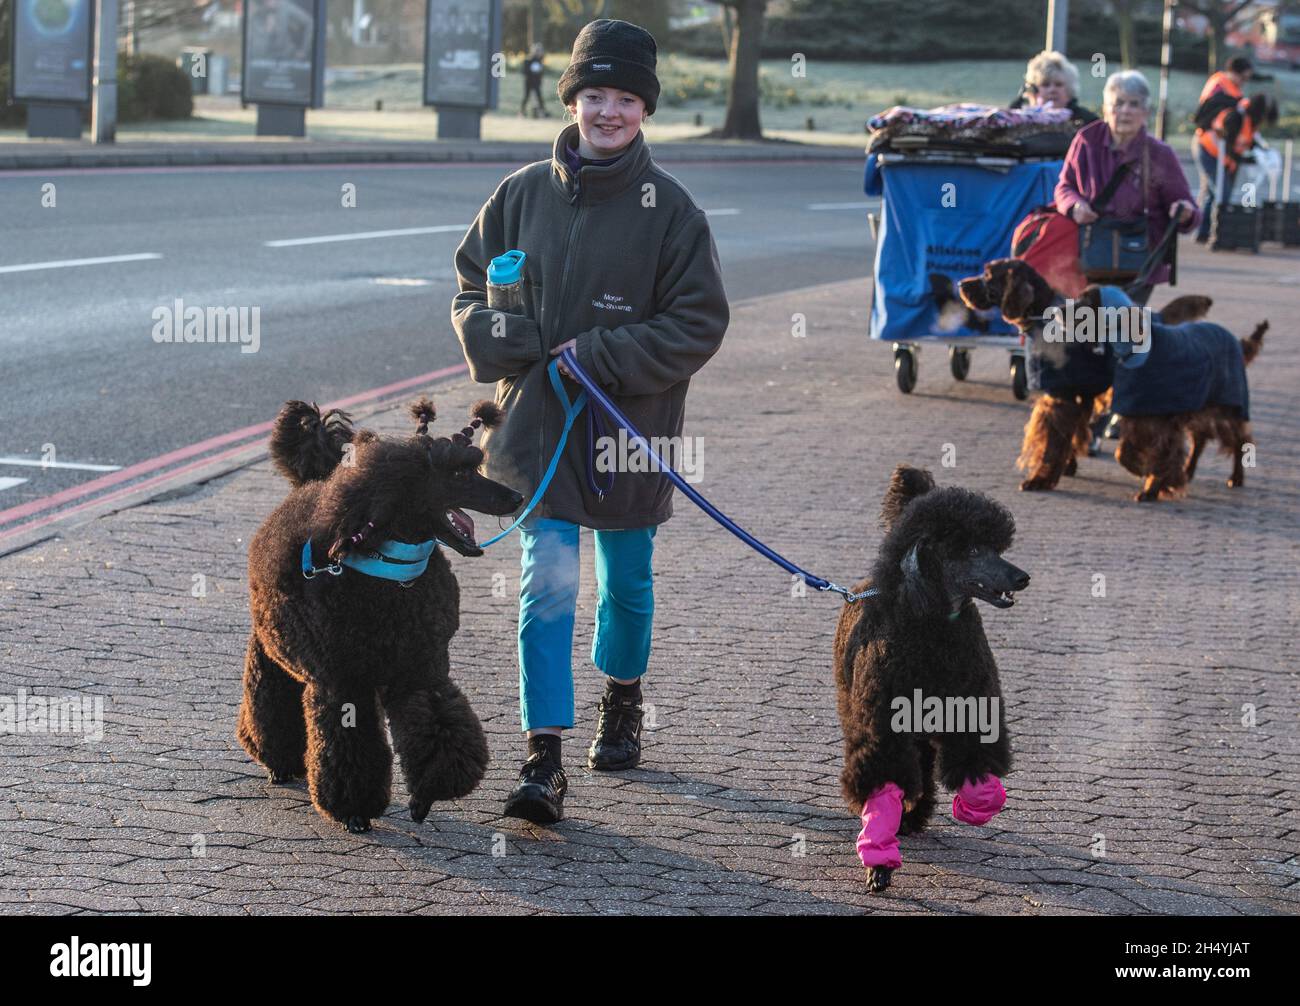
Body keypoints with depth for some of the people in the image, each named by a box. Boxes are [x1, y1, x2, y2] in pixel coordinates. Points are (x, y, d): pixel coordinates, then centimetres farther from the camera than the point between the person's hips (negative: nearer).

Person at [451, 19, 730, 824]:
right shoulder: (526, 193, 0)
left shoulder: (669, 207, -8)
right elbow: (474, 283, 10)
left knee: (626, 580, 17)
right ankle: (545, 762, -9)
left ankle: (623, 707, 43)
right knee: (547, 586, -7)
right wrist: (504, 339, -10)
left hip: (630, 428, -1)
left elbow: (699, 322, -7)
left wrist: (602, 357, -16)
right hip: (539, 424, 1)